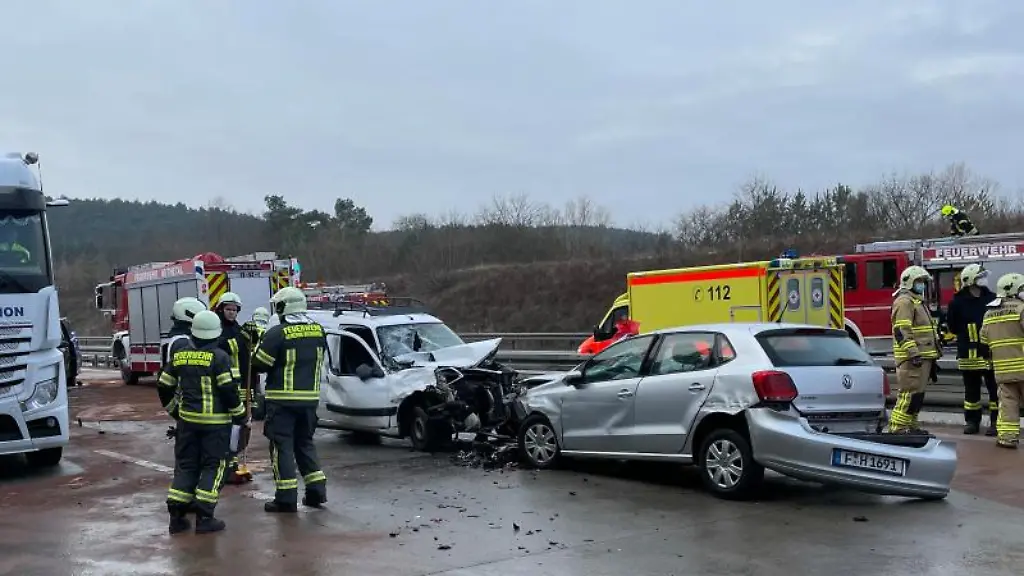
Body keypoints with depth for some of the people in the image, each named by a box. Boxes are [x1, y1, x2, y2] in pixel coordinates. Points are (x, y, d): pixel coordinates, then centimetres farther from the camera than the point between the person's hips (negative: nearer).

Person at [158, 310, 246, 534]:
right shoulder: (218, 357, -12)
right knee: (213, 466, 3)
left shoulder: (179, 355, 5)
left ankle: (176, 516, 11)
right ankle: (204, 518, -1)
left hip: (187, 419, 5)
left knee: (185, 465, 14)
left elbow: (165, 386, 10)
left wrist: (173, 410, 24)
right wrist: (239, 414, -3)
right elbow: (228, 389, -15)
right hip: (215, 421, -5)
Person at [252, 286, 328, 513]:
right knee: (304, 442, 18)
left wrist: (259, 347, 9)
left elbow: (259, 364, -9)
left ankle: (286, 498, 1)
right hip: (310, 398, 6)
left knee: (282, 445, 1)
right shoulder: (318, 331, 5)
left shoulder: (277, 333, -15)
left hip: (282, 400, -6)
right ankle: (316, 490, 15)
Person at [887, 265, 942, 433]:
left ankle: (911, 426, 18)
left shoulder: (918, 302, 23)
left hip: (922, 357, 11)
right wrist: (913, 354, -26)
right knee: (909, 394, -13)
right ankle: (898, 429, -11)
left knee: (917, 394, 12)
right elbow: (902, 331, -21)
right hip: (912, 358, -10)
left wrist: (931, 357, 27)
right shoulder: (904, 302, -11)